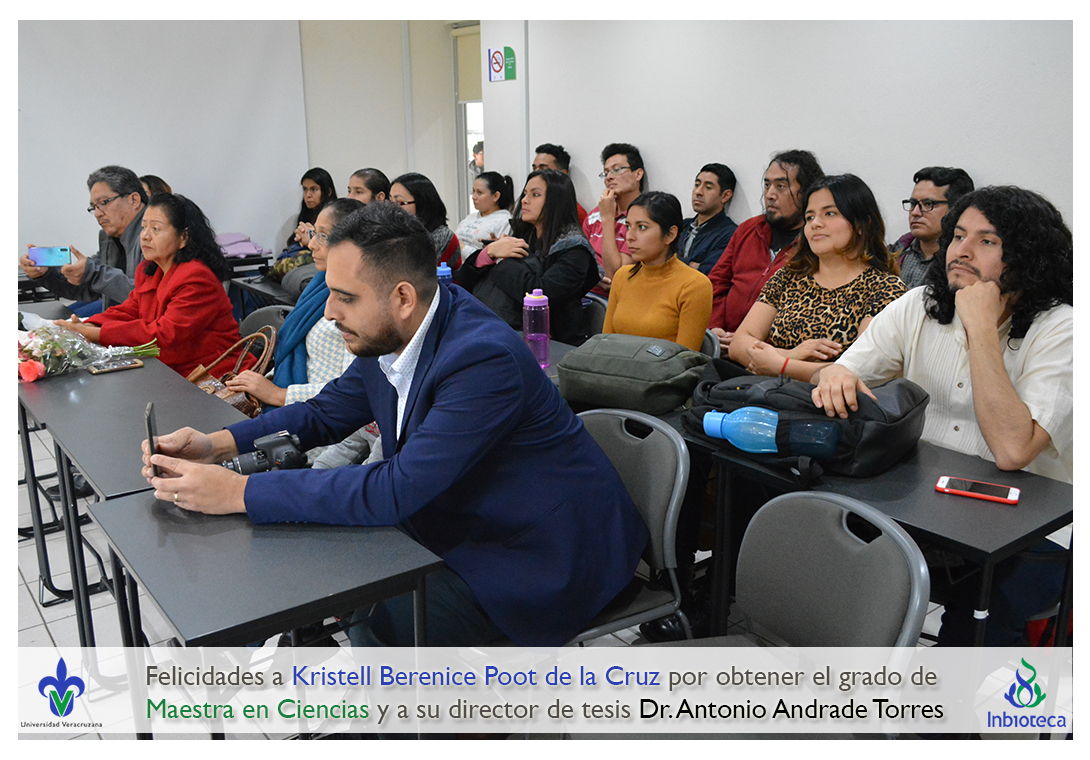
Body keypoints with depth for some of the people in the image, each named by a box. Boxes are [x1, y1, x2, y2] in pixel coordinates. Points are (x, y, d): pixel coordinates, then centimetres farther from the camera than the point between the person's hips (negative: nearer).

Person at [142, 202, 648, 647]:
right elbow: (324, 414, 10)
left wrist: (239, 492, -29)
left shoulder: (483, 357, -31)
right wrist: (217, 443, -7)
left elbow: (395, 491, -33)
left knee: (376, 626, -20)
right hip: (462, 527, 8)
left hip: (542, 559, -8)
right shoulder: (388, 337, -5)